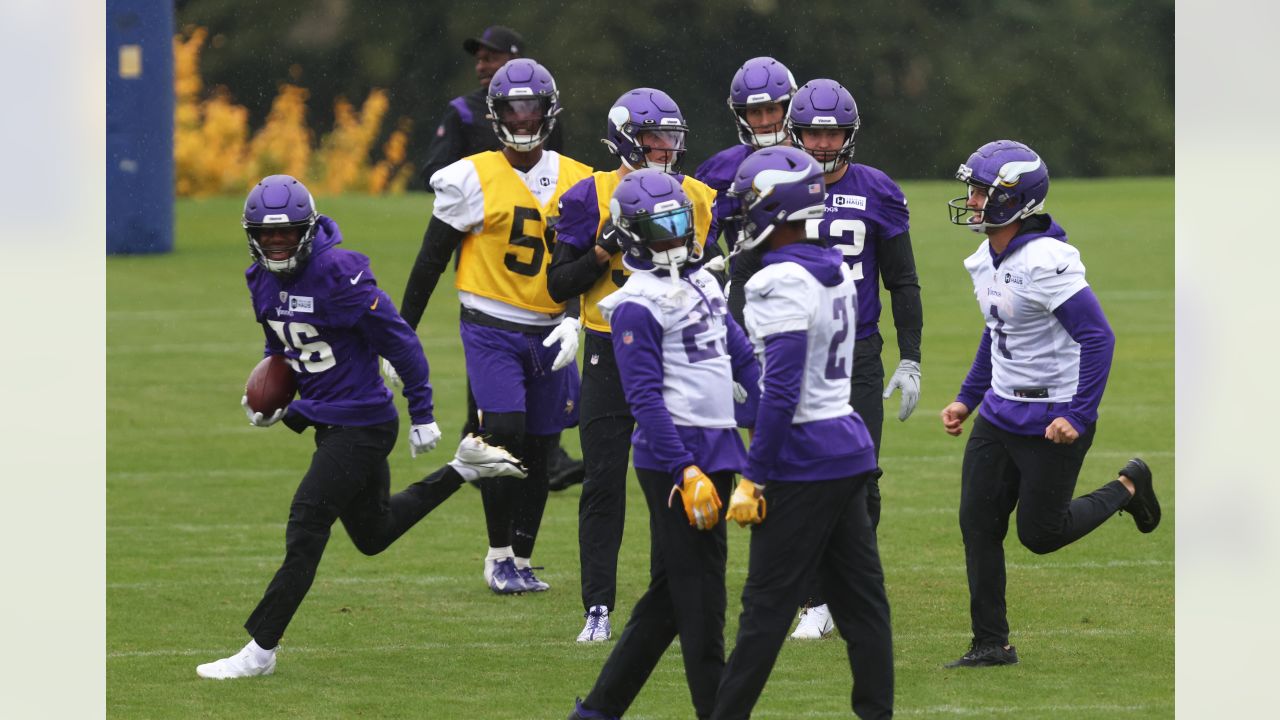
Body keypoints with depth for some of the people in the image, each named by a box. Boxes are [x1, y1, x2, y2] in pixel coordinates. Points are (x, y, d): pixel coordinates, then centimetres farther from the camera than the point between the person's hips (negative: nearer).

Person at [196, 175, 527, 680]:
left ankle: (261, 651, -3)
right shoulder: (263, 279, 3)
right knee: (373, 534, 21)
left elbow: (399, 342, -18)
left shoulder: (338, 273, -22)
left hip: (361, 424, -9)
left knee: (306, 529, -9)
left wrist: (422, 415, -14)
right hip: (327, 421, 9)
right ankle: (463, 468, 35)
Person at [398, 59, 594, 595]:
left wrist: (573, 323, -6)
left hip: (548, 333, 4)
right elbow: (430, 261, 0)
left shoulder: (575, 181, 6)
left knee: (538, 450, 6)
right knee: (505, 436, -16)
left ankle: (521, 562, 19)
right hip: (490, 329, -4)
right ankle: (498, 556, 0)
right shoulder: (473, 178, -5)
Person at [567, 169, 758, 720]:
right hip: (674, 455, -9)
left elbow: (742, 359, 21)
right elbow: (646, 400, -16)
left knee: (669, 593, 13)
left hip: (715, 448, 9)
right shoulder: (638, 306, -12)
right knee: (699, 592, -5)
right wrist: (686, 473, -21)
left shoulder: (701, 284, 15)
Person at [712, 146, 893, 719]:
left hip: (804, 461, -9)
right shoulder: (838, 272, 9)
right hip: (850, 447, 9)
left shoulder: (782, 284, -18)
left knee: (767, 605, -2)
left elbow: (782, 391, -21)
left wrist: (752, 478, -17)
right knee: (859, 598, 10)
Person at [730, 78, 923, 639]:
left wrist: (910, 361, 2)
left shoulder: (877, 194, 2)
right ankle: (815, 603, 7)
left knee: (860, 482, -6)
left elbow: (903, 283, 7)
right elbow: (744, 280, 7)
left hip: (857, 354, 0)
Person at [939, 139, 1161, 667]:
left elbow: (1097, 337, -24)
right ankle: (991, 644, 12)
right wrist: (967, 399, 19)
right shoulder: (986, 261, 5)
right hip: (1000, 414, 8)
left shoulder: (1045, 262, -24)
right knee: (978, 525, 4)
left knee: (1040, 533, 3)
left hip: (1053, 420, -8)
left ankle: (1127, 489, 27)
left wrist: (1078, 416, -26)